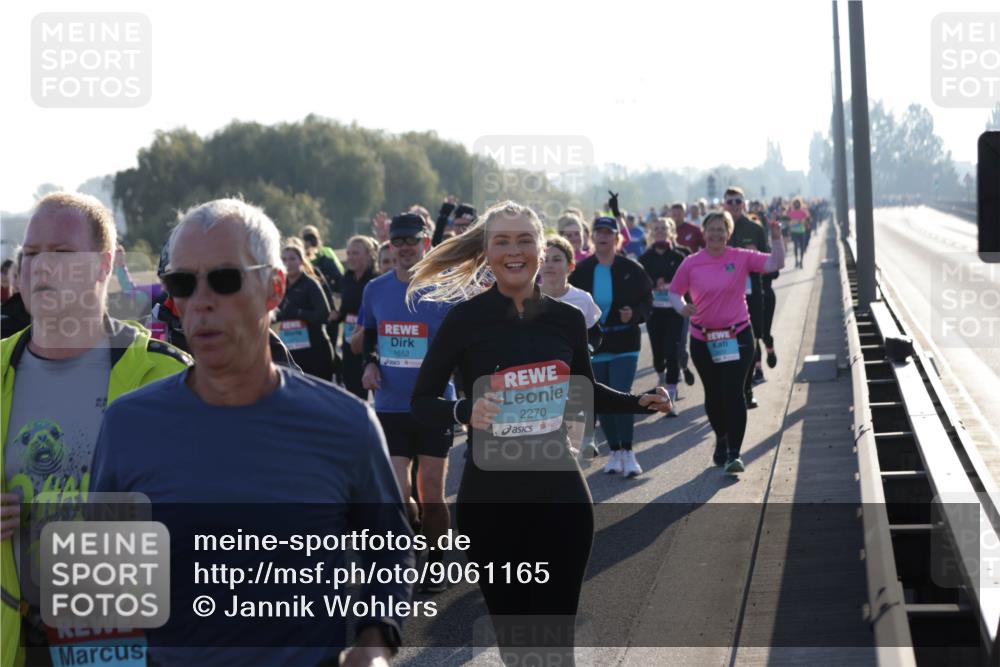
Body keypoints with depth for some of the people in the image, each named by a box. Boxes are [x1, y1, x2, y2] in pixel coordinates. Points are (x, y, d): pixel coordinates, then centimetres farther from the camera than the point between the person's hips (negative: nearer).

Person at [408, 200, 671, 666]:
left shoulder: (567, 318, 1)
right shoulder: (465, 319, -8)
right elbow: (421, 402, -5)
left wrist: (641, 402, 5)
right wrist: (464, 412, -24)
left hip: (559, 491, 2)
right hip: (489, 496, -2)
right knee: (510, 629, 10)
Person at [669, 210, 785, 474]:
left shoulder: (742, 258, -2)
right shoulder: (691, 263, 0)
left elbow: (775, 263, -8)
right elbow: (674, 291, 8)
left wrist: (777, 239, -22)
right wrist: (682, 307, -12)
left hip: (737, 336, -2)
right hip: (703, 339, 2)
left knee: (733, 393, -11)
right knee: (713, 394, 14)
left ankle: (734, 453, -9)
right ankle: (721, 438, 38)